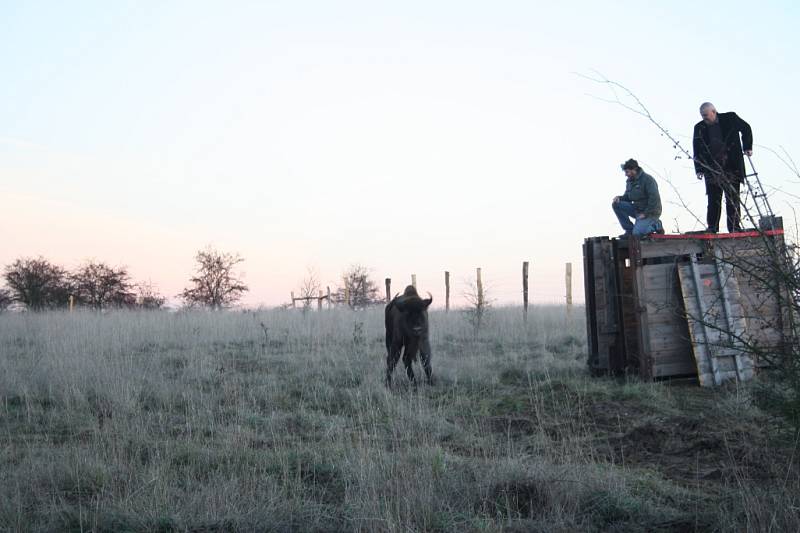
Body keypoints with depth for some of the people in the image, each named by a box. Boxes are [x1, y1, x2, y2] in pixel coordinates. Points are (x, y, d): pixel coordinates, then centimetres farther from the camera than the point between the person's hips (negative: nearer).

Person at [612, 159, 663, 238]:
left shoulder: (647, 179, -17)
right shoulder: (629, 181, 8)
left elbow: (654, 198, -23)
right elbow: (627, 197, 18)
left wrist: (645, 213, -22)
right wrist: (619, 198, -6)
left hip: (650, 212, -8)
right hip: (637, 209, 8)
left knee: (637, 233, -27)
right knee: (616, 204, -8)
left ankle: (655, 225, 2)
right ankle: (629, 230, -2)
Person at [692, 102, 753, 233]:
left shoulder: (730, 118, 0)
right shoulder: (699, 128, 4)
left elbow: (746, 129, 16)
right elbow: (697, 150, 6)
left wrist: (747, 147, 10)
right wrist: (699, 169, -1)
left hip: (732, 167, -1)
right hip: (712, 169, 1)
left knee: (733, 198, 0)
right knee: (713, 199, -3)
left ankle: (734, 227, 4)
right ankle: (712, 228, 2)